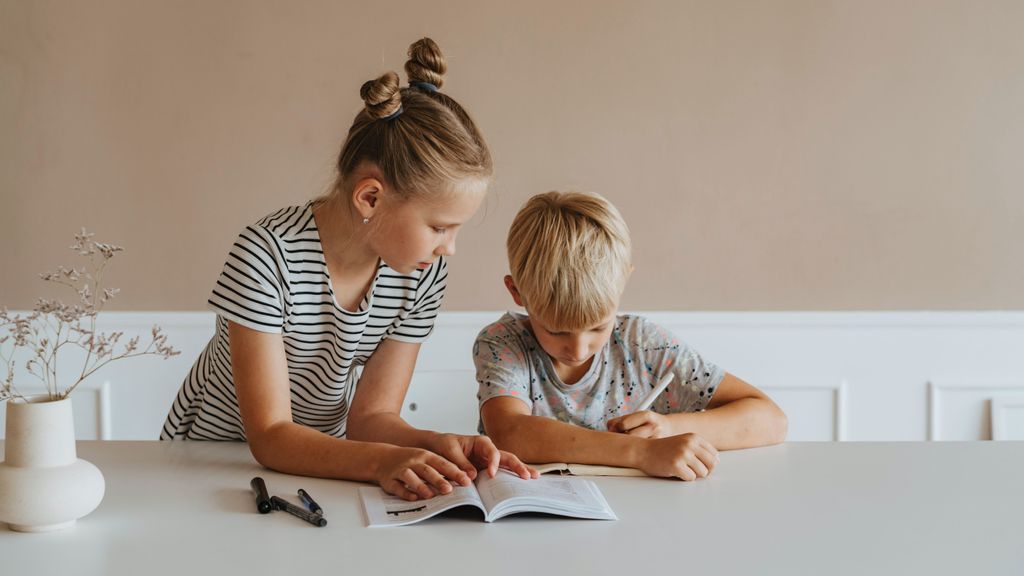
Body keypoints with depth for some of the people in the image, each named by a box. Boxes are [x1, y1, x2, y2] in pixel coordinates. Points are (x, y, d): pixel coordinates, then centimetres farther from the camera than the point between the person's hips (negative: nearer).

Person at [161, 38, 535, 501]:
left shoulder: (424, 272, -11)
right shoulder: (268, 255, -25)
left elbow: (372, 414, -8)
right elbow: (270, 436, -25)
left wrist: (438, 446, -28)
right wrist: (383, 461, -40)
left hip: (319, 461, 4)